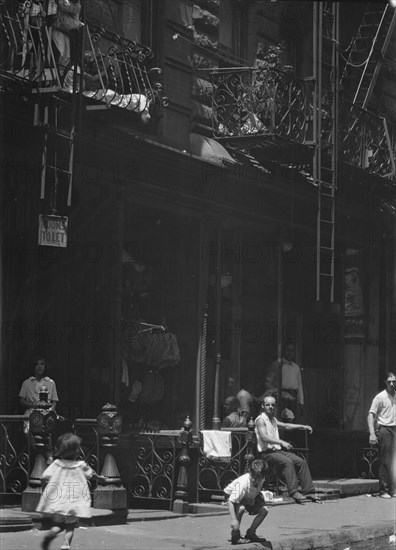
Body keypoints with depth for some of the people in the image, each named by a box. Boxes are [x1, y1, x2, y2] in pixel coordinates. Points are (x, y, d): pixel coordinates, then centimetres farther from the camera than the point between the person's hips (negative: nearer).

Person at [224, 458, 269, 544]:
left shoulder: (262, 479, -22)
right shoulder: (243, 483, -42)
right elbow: (231, 501, -43)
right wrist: (233, 520, -48)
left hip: (250, 498, 6)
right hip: (234, 496, -6)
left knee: (264, 510, -14)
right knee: (241, 508, -37)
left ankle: (250, 533, 4)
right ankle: (235, 534, -15)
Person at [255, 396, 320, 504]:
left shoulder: (273, 419, 20)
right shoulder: (261, 419, -8)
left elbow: (286, 426, 30)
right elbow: (264, 437, -21)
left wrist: (303, 426, 20)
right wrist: (282, 442, -30)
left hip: (278, 450, 9)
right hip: (267, 453, -9)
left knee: (301, 462, -6)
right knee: (287, 462, -32)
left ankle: (309, 491, -7)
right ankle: (294, 492, -36)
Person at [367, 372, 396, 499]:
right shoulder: (380, 397, -3)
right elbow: (371, 415, -6)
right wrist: (372, 433, -15)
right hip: (384, 429, -5)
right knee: (385, 462, -4)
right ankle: (384, 491, 0)